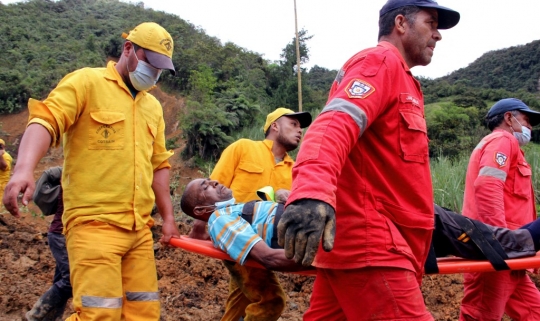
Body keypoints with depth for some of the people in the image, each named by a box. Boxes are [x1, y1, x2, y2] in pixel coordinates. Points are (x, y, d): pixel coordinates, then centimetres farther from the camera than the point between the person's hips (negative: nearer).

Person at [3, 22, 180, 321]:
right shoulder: (86, 82, 0)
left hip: (140, 228, 6)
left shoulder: (153, 106, 19)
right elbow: (45, 120, -15)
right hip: (94, 222, -6)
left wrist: (168, 217, 18)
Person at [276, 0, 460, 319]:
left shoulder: (399, 78, 25)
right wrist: (313, 193, -42)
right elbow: (336, 125, -26)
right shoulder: (380, 61, -6)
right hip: (368, 241, -10)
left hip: (358, 238, 10)